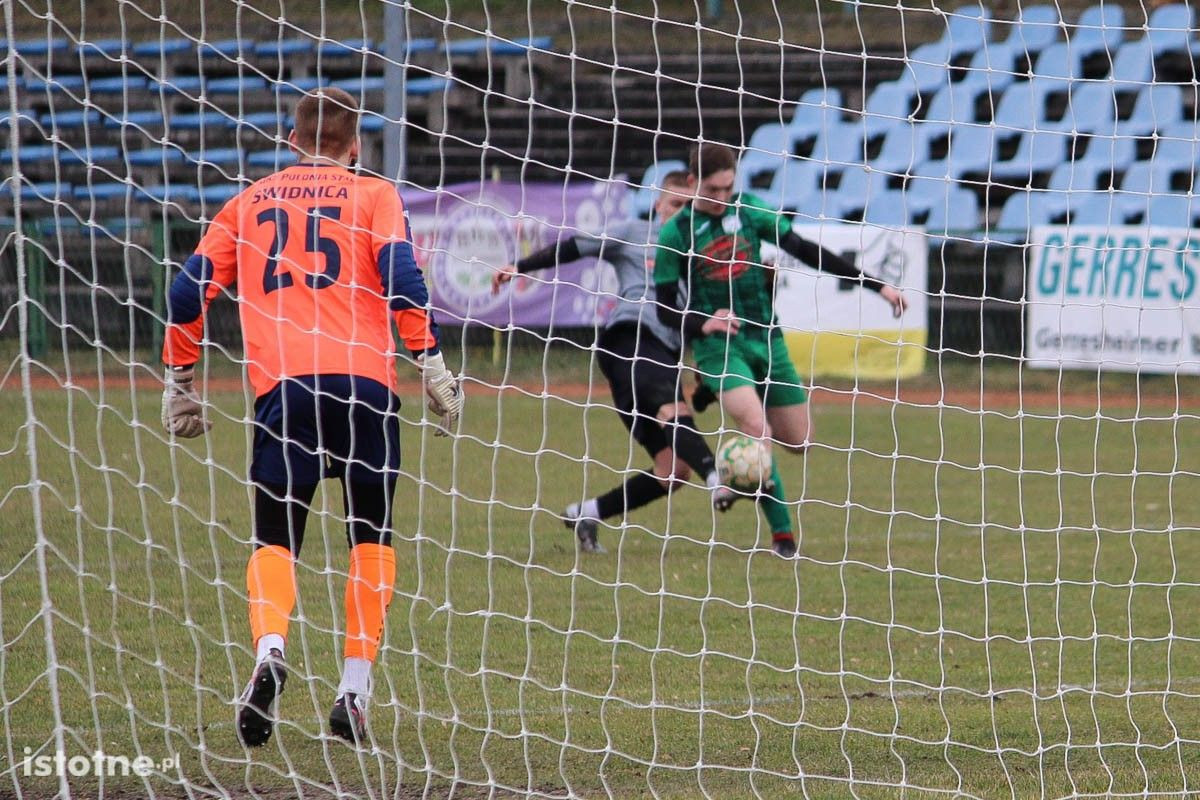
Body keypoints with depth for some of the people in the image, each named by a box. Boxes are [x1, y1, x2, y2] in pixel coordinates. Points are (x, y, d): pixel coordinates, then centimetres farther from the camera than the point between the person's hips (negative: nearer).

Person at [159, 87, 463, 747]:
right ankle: (355, 688, 3)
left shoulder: (248, 203, 20)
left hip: (280, 384, 1)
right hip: (363, 380, -1)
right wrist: (431, 364, -5)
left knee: (275, 537, 3)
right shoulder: (373, 194, 13)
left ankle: (268, 648, -26)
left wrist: (179, 384, 21)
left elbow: (188, 291, 15)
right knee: (370, 535, 12)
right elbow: (401, 275, -4)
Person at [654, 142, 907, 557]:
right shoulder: (675, 234, -6)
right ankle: (782, 533, -16)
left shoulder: (749, 213, 2)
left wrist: (876, 285, 3)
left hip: (767, 337, 5)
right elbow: (665, 308, -2)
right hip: (718, 345, -5)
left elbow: (806, 251, 5)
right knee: (756, 426, -27)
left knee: (797, 441, 5)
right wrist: (702, 324, -23)